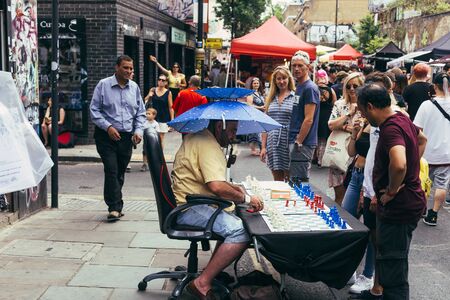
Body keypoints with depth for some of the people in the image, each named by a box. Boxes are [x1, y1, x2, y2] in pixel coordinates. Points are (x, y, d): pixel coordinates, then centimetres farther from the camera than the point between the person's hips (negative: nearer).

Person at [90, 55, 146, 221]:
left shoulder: (134, 87, 10)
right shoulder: (103, 85, -3)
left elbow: (141, 112, 16)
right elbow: (94, 110, -3)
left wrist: (138, 130, 1)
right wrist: (108, 127, -14)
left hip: (127, 137, 4)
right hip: (106, 136, -4)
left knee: (120, 172, 11)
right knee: (111, 170, -13)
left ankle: (116, 206, 24)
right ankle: (114, 207, -10)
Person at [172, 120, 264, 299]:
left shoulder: (200, 138, 18)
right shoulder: (208, 145, -16)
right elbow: (217, 187, -27)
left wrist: (233, 188, 14)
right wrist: (245, 199, -14)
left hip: (188, 202, 11)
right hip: (188, 208, -11)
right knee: (242, 231, -23)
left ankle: (212, 271, 8)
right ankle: (202, 283, -19)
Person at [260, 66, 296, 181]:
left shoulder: (295, 97, 0)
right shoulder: (271, 99, 13)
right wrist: (263, 147, 8)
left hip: (289, 143, -4)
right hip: (273, 143, 4)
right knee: (277, 181, 8)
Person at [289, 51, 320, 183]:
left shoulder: (310, 88, -12)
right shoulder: (298, 87, 17)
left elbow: (308, 120, -18)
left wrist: (298, 142, -18)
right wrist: (294, 142, 16)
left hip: (303, 143, -9)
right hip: (295, 141, 9)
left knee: (299, 181, -6)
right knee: (294, 180, 15)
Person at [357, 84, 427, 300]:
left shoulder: (391, 128, -23)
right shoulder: (401, 119, 7)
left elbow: (399, 165, -40)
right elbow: (421, 139, 28)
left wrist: (392, 191, -22)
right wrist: (412, 169, 20)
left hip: (399, 208, -10)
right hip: (405, 203, 10)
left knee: (392, 269, -1)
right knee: (389, 264, 23)